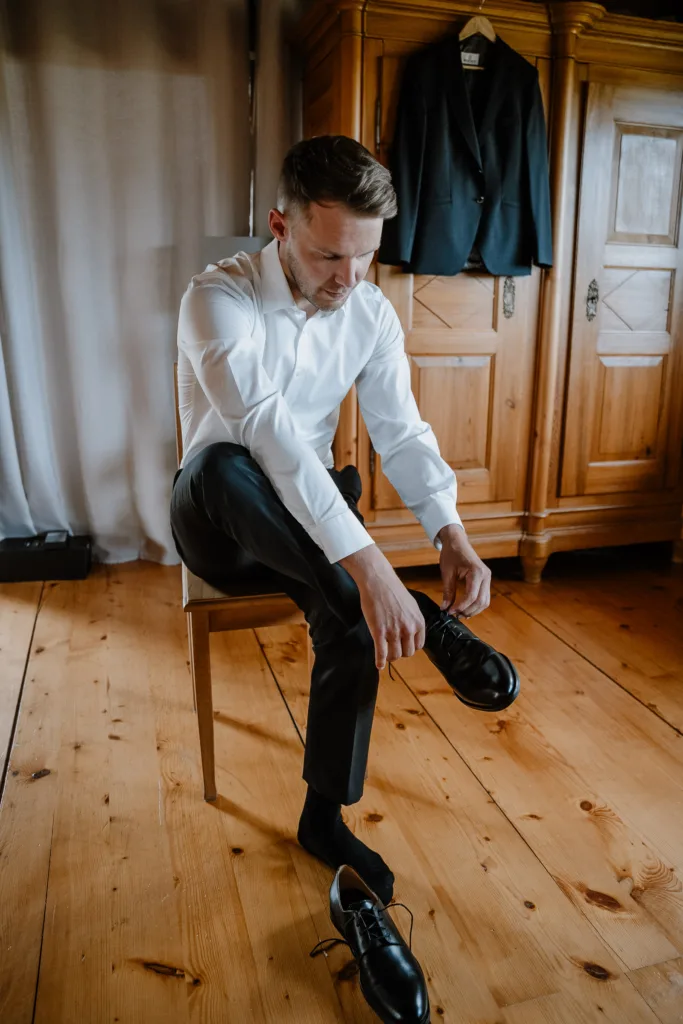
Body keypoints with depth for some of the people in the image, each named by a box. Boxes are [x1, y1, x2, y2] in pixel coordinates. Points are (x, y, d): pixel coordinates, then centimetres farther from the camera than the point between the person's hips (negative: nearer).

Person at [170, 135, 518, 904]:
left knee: (352, 614, -27)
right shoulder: (218, 297, -21)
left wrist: (451, 535, -24)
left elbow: (402, 432, -5)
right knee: (223, 466, -38)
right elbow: (265, 426, -38)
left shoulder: (372, 312, -4)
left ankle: (324, 818, -4)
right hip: (216, 520, -3)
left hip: (308, 512, 4)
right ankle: (427, 623, -34)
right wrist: (367, 562, -48)